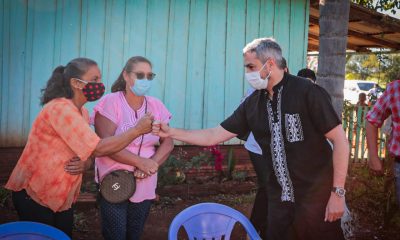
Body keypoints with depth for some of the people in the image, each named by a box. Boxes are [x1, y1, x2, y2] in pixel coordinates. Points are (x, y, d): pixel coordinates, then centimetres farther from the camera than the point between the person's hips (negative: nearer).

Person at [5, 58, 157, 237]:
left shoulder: (82, 113, 6)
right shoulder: (60, 108, -23)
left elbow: (88, 151, 9)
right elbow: (98, 149, -27)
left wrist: (83, 163, -15)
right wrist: (137, 129, -20)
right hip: (34, 197, -8)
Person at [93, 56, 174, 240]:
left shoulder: (156, 106, 4)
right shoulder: (111, 102, -10)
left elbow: (168, 143, 1)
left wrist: (152, 163, -17)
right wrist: (140, 161, -22)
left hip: (145, 186, 4)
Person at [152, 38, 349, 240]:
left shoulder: (307, 92, -14)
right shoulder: (252, 104, 2)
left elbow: (340, 140, -13)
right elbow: (214, 136, 7)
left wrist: (338, 192, -15)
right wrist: (170, 132, 4)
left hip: (316, 197, -4)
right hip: (279, 198, 5)